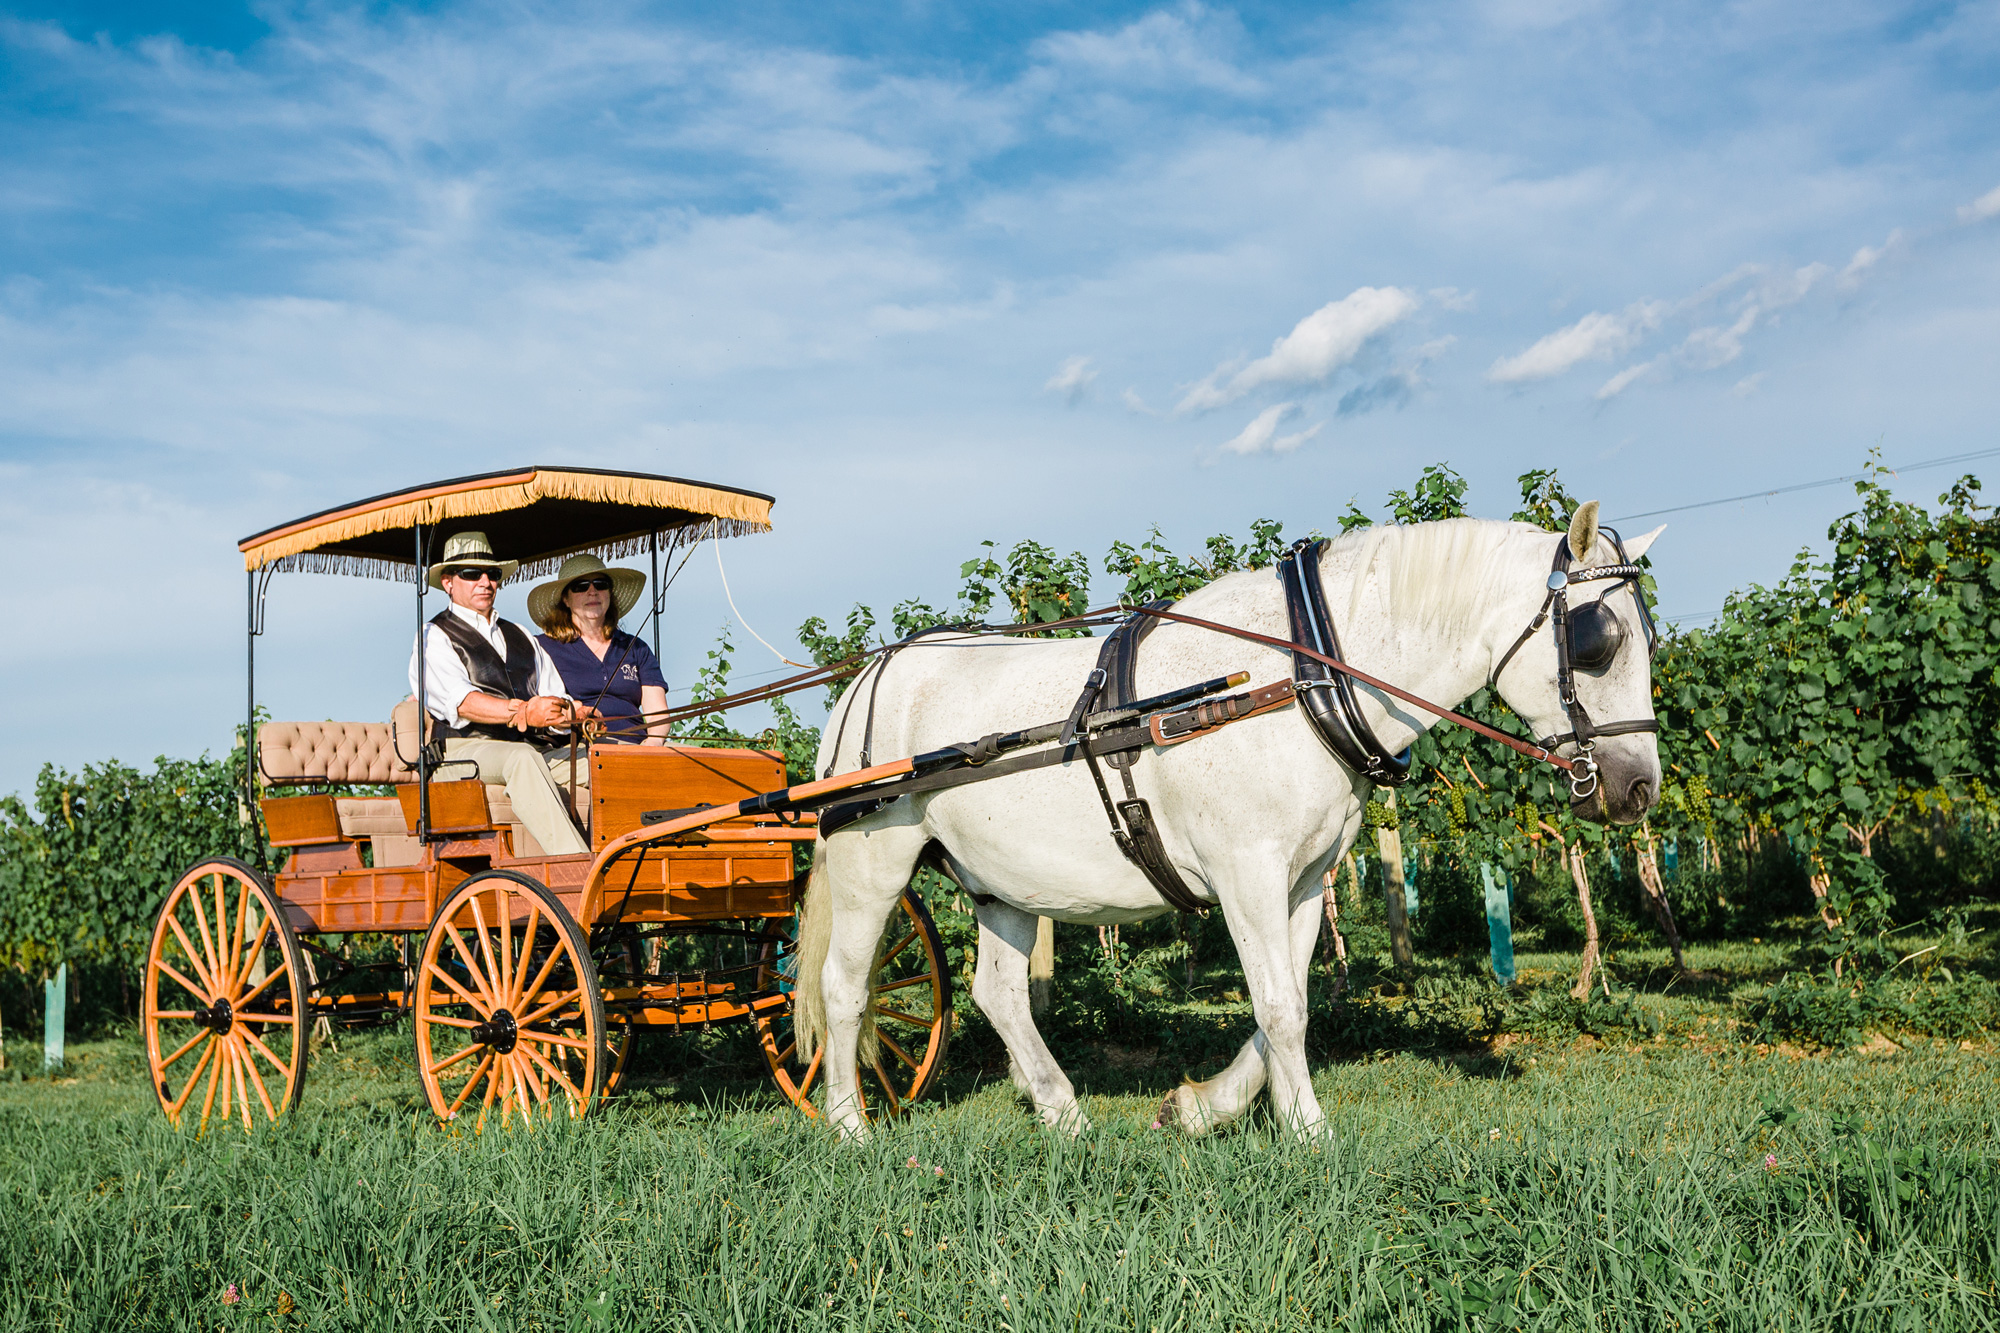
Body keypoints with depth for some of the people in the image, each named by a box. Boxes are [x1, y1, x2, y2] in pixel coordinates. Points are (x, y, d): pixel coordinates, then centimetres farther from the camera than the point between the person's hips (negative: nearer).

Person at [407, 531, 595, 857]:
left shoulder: (520, 637, 29)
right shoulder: (434, 638, 9)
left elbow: (555, 695, 17)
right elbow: (460, 701, -10)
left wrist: (566, 711, -10)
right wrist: (522, 713, -26)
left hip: (539, 748, 5)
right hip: (467, 748, -5)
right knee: (522, 758, -38)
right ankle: (573, 862, -49)